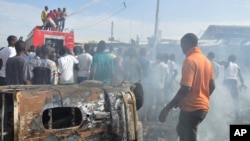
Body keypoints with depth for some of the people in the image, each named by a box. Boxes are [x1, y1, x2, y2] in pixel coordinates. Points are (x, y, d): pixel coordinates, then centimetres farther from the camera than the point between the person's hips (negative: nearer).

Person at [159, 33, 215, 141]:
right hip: (203, 107, 9)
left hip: (191, 108, -9)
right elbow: (212, 86, 13)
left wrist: (167, 108, -21)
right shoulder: (207, 61, 9)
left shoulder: (189, 60, -17)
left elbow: (185, 88, -25)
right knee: (182, 130, 25)